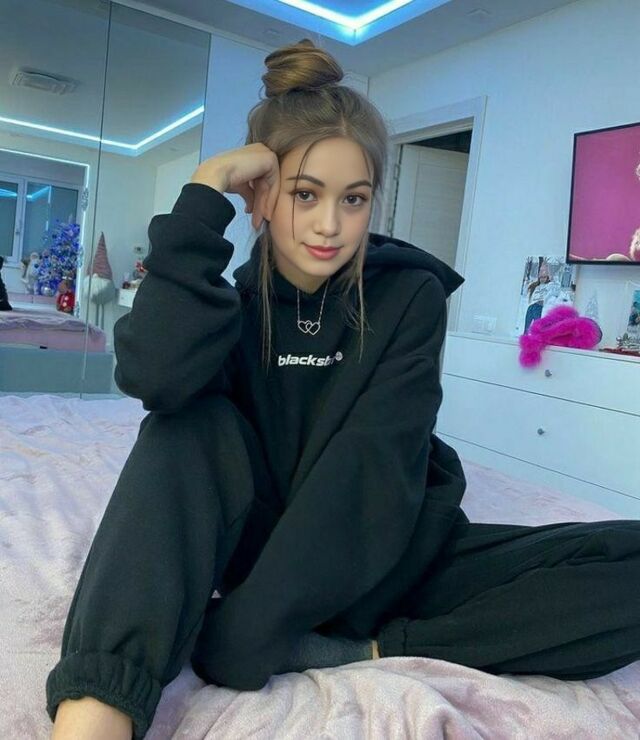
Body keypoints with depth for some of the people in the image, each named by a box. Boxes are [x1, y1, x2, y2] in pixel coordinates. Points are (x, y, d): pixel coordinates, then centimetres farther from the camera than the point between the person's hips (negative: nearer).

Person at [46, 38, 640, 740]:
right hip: (270, 543, 1)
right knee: (193, 426, -27)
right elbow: (153, 377, -28)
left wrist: (253, 625, -29)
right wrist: (206, 189, -23)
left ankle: (361, 648, -23)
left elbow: (371, 466, -21)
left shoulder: (411, 294, -8)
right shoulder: (232, 303, -4)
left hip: (391, 553, 1)